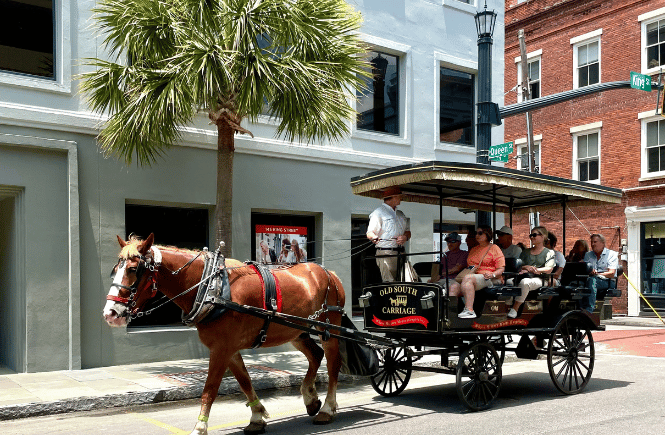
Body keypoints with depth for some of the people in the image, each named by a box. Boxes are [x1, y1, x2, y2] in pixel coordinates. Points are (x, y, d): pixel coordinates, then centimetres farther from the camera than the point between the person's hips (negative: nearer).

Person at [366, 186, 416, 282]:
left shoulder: (400, 214, 24)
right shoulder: (378, 212, -1)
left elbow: (408, 231, 25)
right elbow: (370, 233, -8)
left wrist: (405, 237, 0)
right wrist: (374, 237, -32)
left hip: (401, 252, 7)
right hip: (385, 254, -7)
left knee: (412, 281, -3)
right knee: (389, 284, -14)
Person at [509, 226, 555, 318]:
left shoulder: (549, 252, 17)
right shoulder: (525, 252, 30)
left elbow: (549, 269, 0)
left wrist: (536, 270, -17)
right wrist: (526, 267, -6)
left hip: (540, 279, -4)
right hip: (525, 277, 4)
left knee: (524, 282, -42)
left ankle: (514, 310, -39)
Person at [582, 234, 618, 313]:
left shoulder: (611, 254, 8)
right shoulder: (588, 255, 24)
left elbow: (611, 274, -5)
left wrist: (597, 274, -18)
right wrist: (589, 272, -14)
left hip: (605, 281, -4)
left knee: (591, 280, -39)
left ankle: (588, 310, -49)